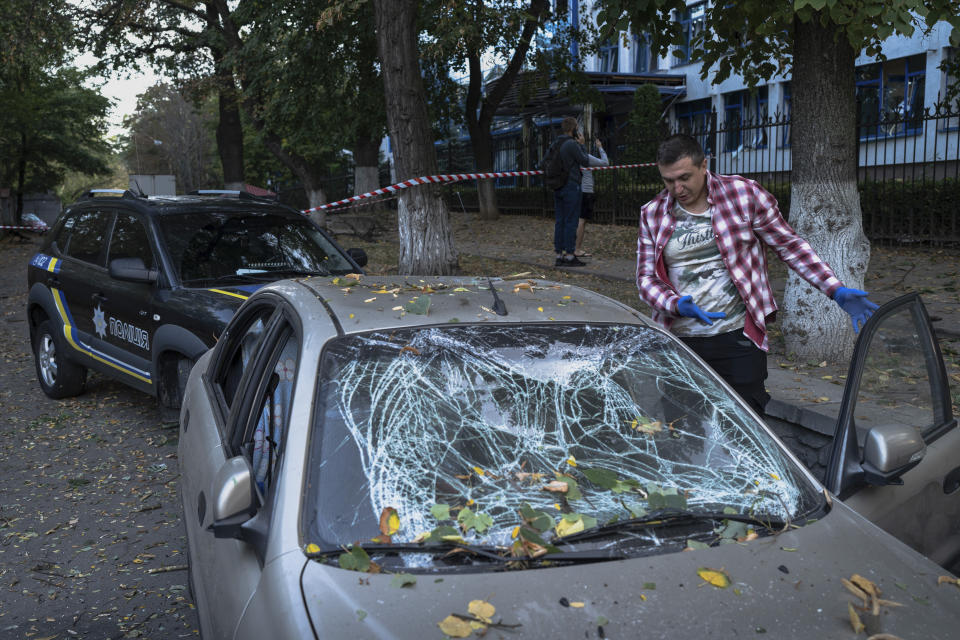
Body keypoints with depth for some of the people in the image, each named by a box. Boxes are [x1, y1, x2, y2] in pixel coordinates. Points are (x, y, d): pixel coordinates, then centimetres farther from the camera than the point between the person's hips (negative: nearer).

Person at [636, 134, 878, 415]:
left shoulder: (744, 194, -1)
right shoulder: (652, 214, 5)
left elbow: (790, 246, 3)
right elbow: (646, 277, 4)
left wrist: (837, 291, -3)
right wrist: (677, 305, -16)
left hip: (738, 339, -2)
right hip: (678, 342, 2)